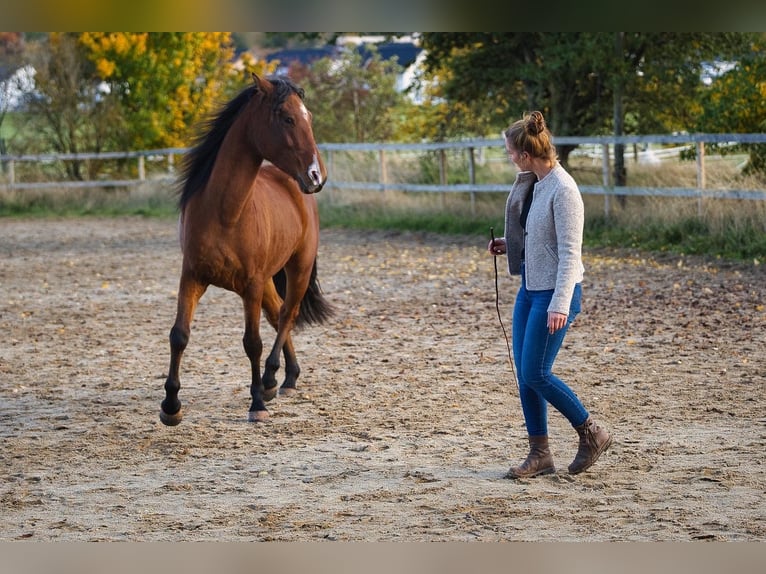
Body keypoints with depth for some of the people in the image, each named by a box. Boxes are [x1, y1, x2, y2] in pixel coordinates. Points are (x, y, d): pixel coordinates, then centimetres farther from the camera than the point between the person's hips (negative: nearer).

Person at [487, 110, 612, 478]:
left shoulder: (562, 189, -19)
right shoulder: (534, 183, 7)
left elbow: (569, 251, -21)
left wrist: (560, 304, -25)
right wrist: (509, 244, 7)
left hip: (554, 292, -9)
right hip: (530, 289, 9)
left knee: (535, 374, -7)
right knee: (524, 373, 7)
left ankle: (592, 434, 10)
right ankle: (540, 455, 14)